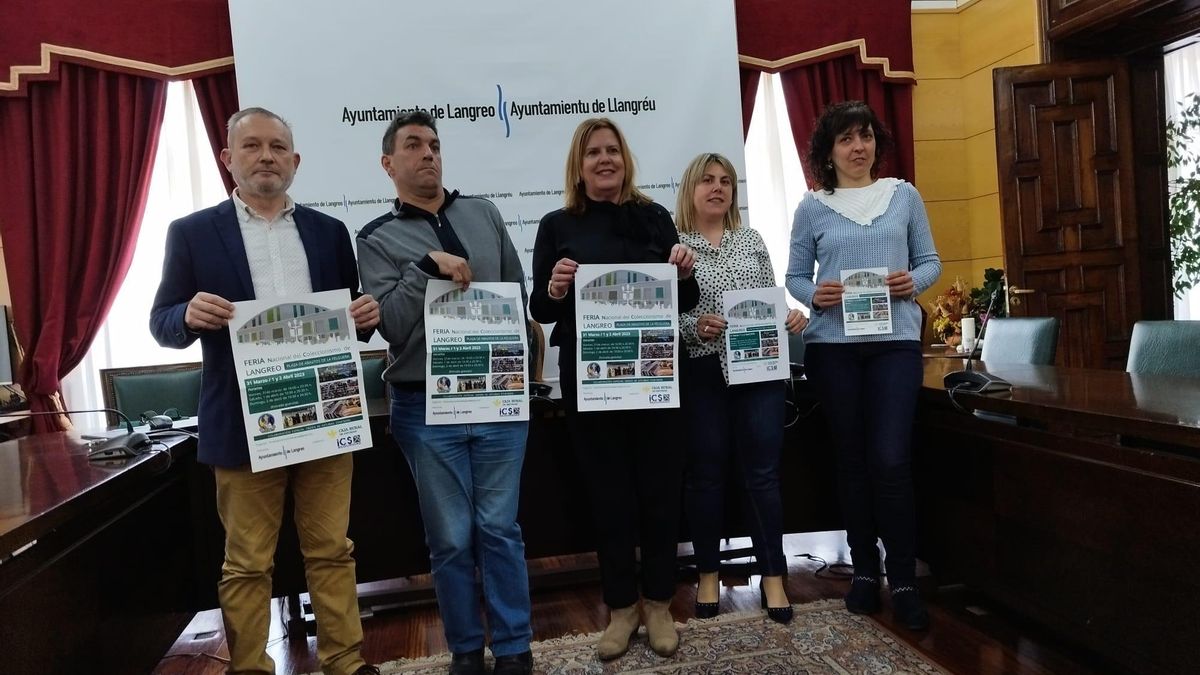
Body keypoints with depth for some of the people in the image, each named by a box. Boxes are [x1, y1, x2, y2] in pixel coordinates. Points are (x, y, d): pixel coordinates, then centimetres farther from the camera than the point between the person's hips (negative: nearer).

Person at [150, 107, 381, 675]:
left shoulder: (329, 231, 10)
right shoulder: (192, 232, 2)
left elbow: (352, 317, 14)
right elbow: (163, 324, 3)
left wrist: (366, 315, -10)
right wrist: (191, 314, -20)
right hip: (244, 426, -2)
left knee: (332, 552, 12)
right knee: (247, 564, 9)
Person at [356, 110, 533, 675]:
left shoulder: (484, 214, 10)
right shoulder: (377, 240, 1)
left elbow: (518, 294, 12)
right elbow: (389, 323, -10)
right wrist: (428, 266, -19)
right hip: (427, 408, -1)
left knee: (499, 530, 7)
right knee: (451, 539, 8)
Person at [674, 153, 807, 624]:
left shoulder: (752, 241, 11)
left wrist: (792, 317, -6)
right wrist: (694, 326, -20)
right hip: (701, 373, -2)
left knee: (762, 473, 4)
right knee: (705, 474, 7)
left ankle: (773, 578, 16)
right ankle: (708, 575, 22)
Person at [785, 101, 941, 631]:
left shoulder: (905, 196, 8)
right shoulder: (812, 208, 5)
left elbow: (930, 261, 10)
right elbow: (794, 276, 5)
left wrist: (913, 281, -11)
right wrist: (815, 294, -15)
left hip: (896, 340, 0)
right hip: (833, 344, 1)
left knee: (891, 460, -7)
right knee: (852, 459, 9)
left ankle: (904, 581, 8)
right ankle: (864, 571, 23)